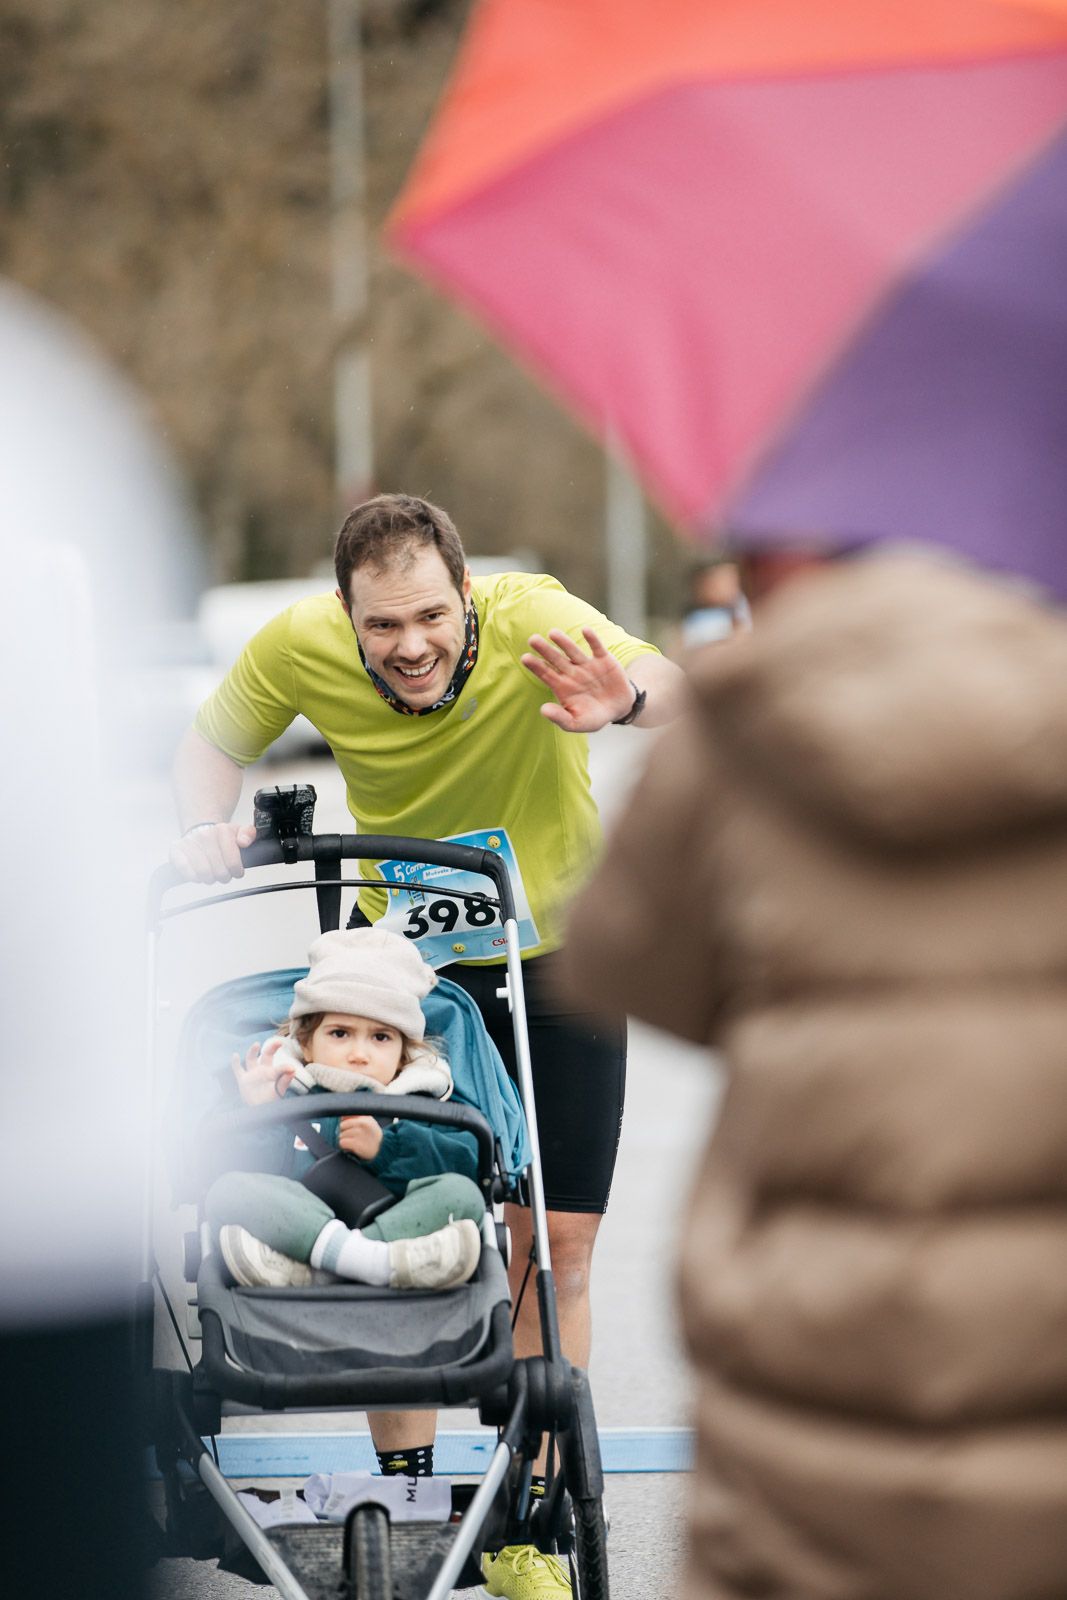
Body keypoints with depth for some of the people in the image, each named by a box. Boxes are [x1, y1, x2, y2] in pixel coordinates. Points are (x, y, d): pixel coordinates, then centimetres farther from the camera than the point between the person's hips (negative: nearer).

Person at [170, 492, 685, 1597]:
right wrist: (207, 827, -21)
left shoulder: (530, 618, -27)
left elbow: (659, 681, -46)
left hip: (559, 955, -1)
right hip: (405, 957, 1)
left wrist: (626, 696, -69)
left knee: (555, 1244, -2)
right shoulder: (300, 648, -19)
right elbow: (214, 742, 0)